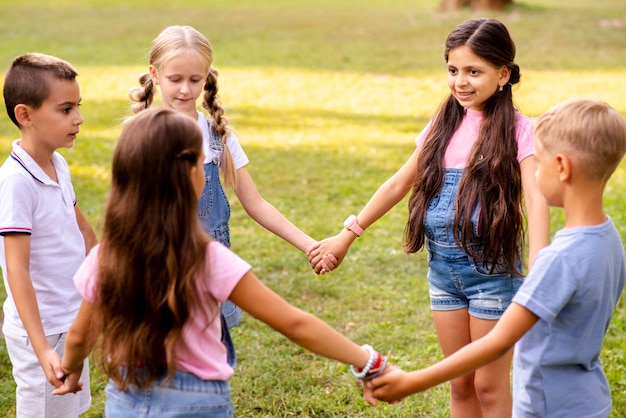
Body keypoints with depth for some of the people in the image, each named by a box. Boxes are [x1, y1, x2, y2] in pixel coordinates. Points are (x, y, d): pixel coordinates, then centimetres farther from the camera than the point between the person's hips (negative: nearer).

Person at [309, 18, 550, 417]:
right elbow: (400, 183, 13)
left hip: (492, 268, -5)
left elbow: (537, 201, -22)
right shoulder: (444, 124, 6)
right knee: (459, 383, 14)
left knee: (490, 386, 5)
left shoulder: (519, 130, -10)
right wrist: (348, 235, 12)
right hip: (442, 264, 5)